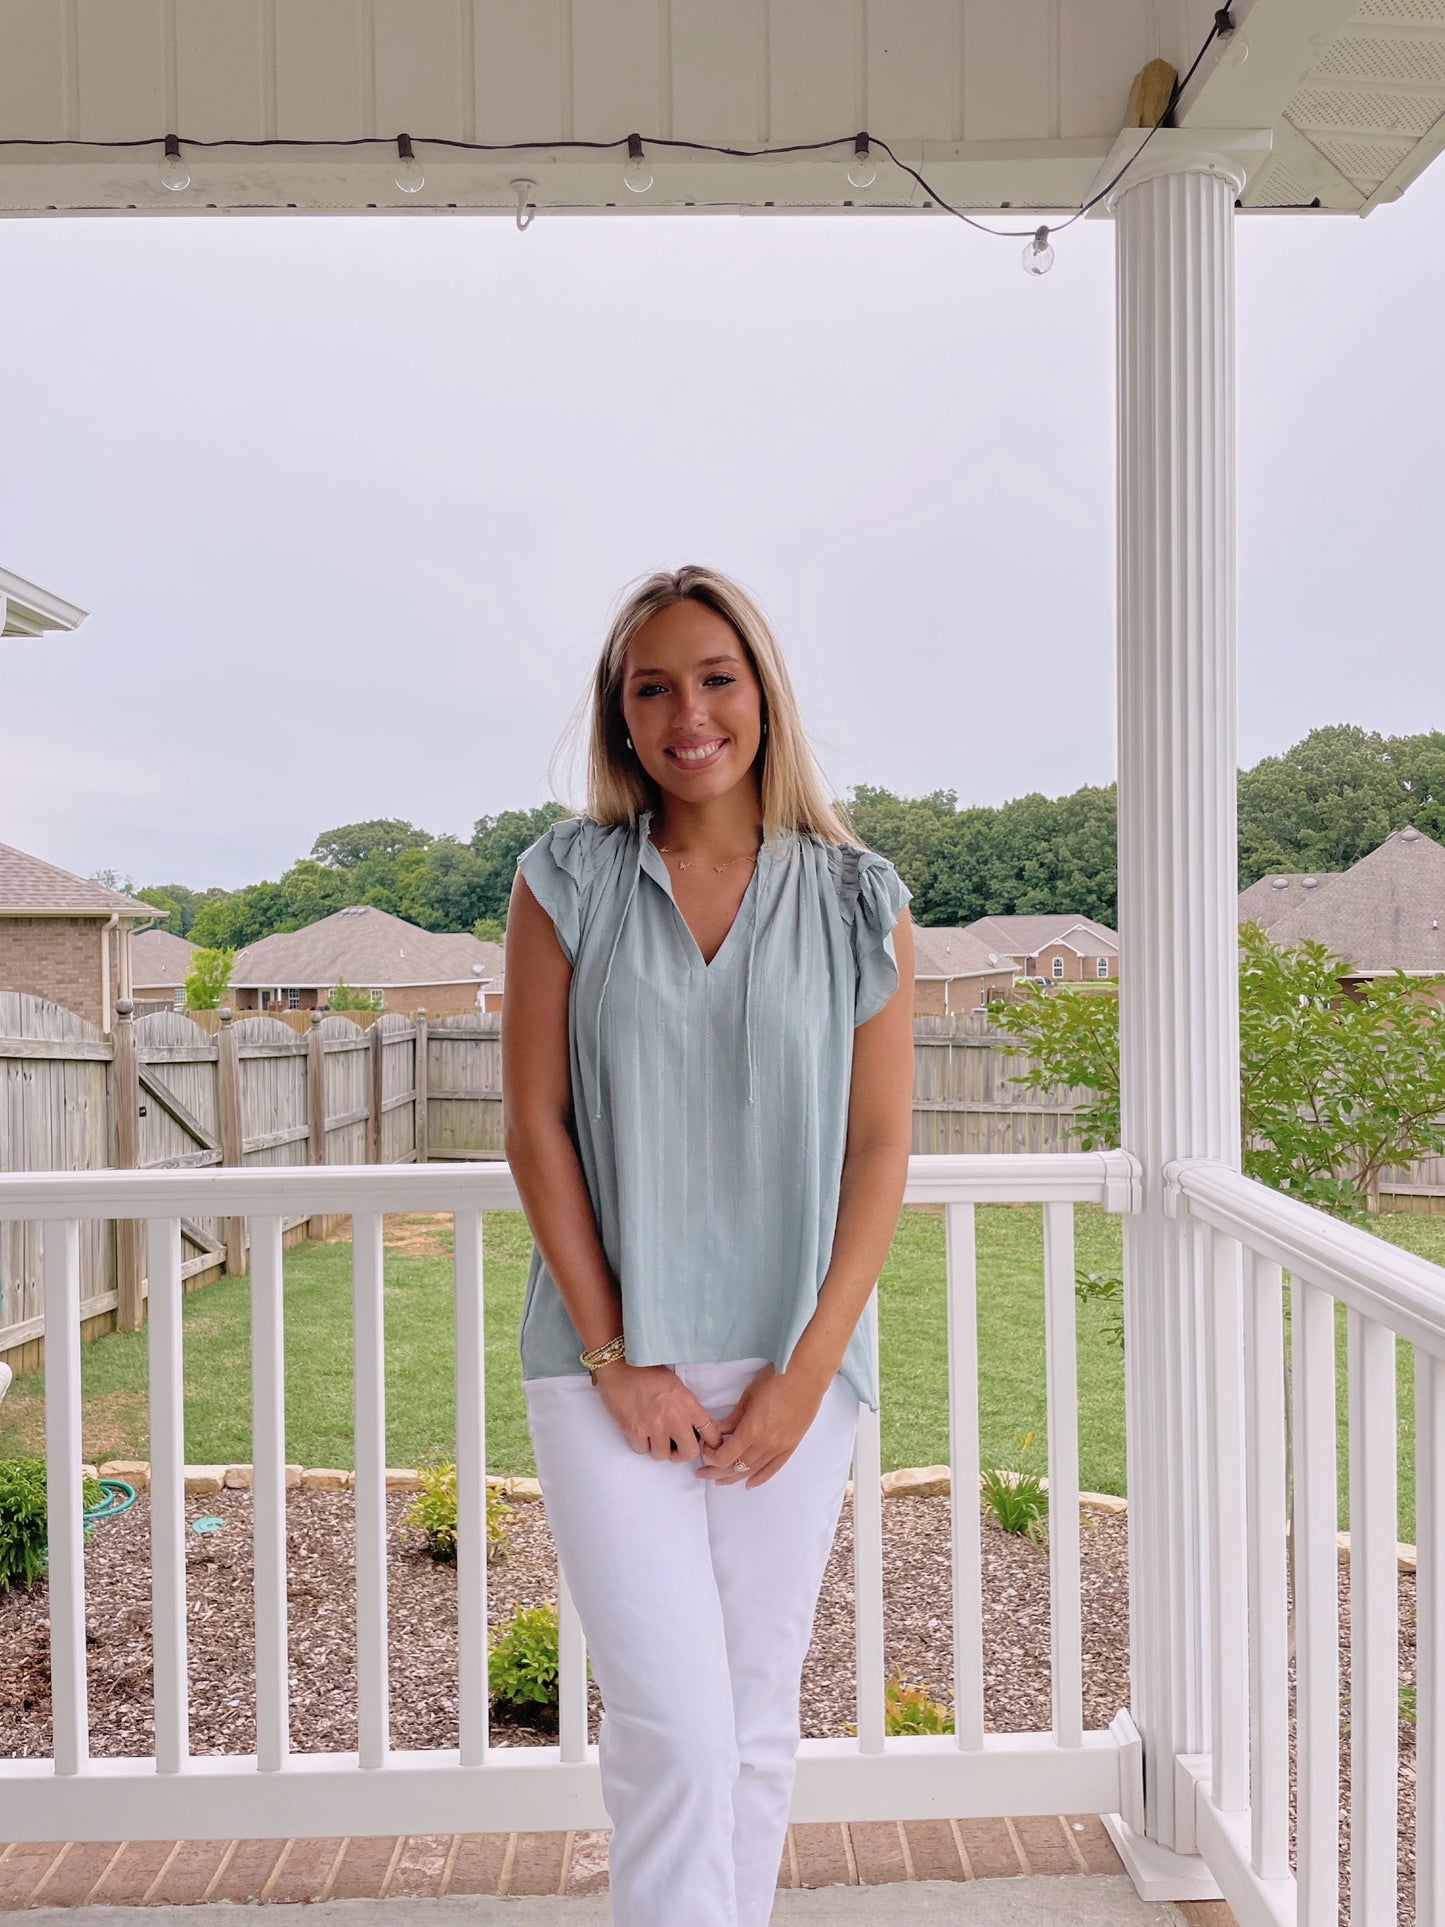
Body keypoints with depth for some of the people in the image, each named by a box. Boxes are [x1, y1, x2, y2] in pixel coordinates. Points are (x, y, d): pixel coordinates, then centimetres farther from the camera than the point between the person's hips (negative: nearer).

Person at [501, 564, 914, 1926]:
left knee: (757, 1718, 15)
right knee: (670, 1724, -3)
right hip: (610, 1361, -1)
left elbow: (880, 1148, 0)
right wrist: (616, 1358, -6)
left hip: (790, 1363, 2)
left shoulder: (858, 903, 1)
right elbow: (533, 1124, -2)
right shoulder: (566, 882, -1)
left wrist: (806, 1369, -5)